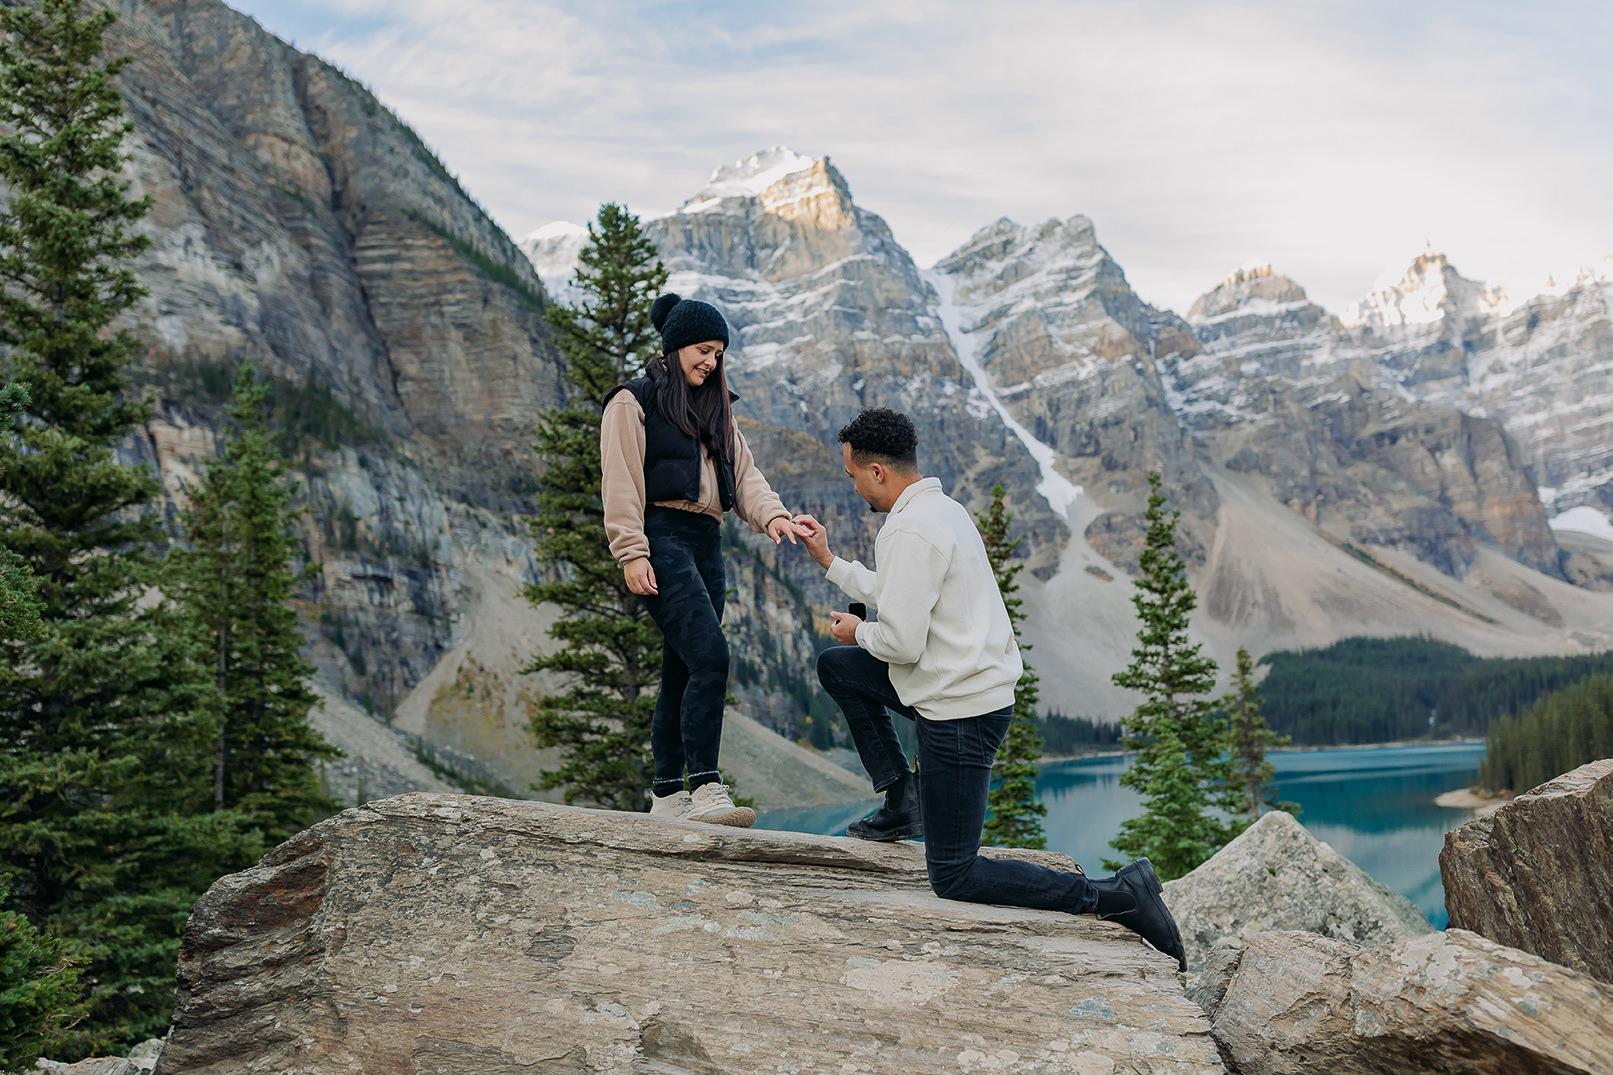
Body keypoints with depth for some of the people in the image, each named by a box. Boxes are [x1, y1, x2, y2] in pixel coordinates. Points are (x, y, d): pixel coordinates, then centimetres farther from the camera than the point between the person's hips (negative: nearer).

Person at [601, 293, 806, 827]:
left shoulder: (716, 412, 23)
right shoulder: (634, 401, 2)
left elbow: (743, 473, 13)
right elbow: (620, 481, -6)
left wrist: (770, 514, -7)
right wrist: (631, 552, -16)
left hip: (706, 545, 7)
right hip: (662, 538, -7)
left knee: (682, 674, 7)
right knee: (710, 657, -21)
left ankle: (668, 794, 12)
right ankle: (707, 787, -22)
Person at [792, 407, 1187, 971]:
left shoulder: (911, 531, -21)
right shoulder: (940, 507, 10)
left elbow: (901, 641, -24)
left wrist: (859, 631, -2)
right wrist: (829, 560, 25)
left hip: (960, 711, -10)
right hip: (973, 686, 10)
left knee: (954, 878, -2)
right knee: (836, 666, 21)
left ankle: (1114, 896, -7)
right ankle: (902, 802, 18)